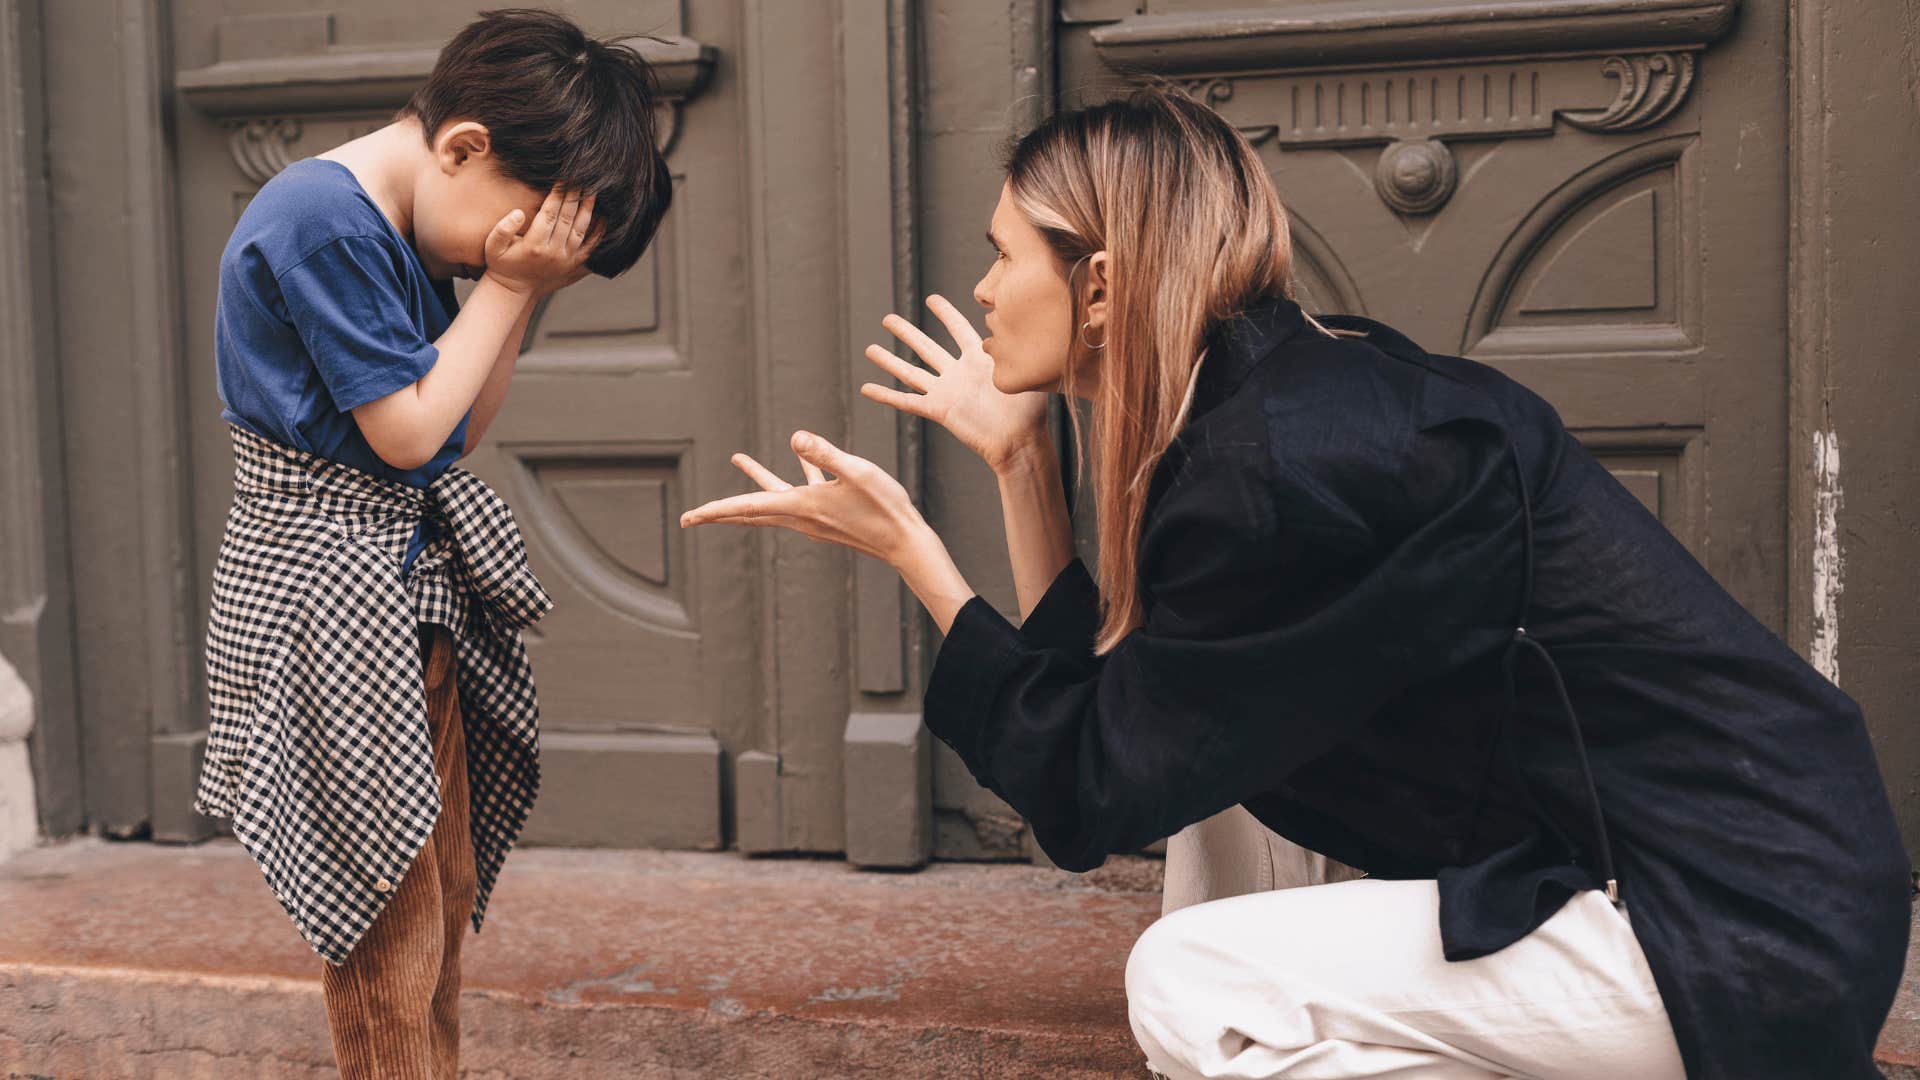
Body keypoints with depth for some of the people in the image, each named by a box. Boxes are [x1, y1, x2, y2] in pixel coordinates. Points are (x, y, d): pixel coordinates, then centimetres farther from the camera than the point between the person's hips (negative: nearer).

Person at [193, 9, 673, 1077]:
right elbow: (407, 430, -19)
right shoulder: (326, 218, -20)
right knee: (391, 931, 0)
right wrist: (507, 285, -12)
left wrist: (522, 289, -2)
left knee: (447, 895, 16)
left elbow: (465, 428, 10)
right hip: (325, 596, -10)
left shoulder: (408, 234, 8)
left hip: (411, 589, 10)